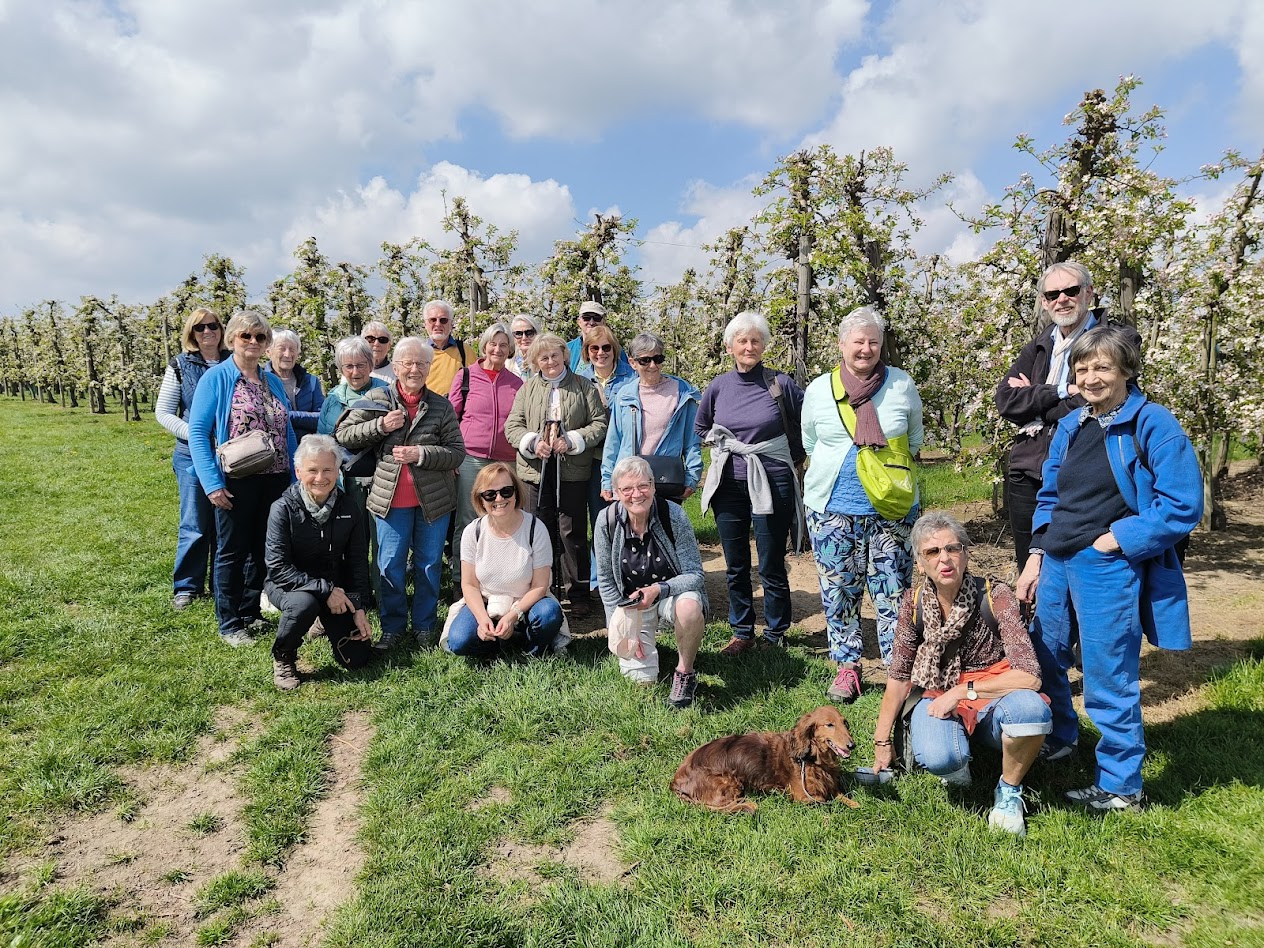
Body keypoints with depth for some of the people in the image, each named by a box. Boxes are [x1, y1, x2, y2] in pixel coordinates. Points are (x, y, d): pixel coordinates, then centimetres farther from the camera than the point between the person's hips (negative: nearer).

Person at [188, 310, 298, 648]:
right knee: (232, 551, 6)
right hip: (237, 481, -5)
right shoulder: (216, 378, -7)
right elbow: (197, 431, -11)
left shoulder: (273, 382, 10)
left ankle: (250, 613, 30)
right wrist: (212, 483, -18)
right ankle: (229, 624, 18)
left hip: (275, 480, 6)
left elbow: (287, 432, 13)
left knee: (263, 549, 14)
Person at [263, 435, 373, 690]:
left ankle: (327, 623, 29)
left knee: (357, 658, -4)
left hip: (336, 588, 3)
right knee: (303, 604, -40)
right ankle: (282, 657, -7)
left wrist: (358, 608, -9)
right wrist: (325, 589, -28)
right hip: (288, 585, -3)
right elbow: (278, 568, -21)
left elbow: (358, 562, 0)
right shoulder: (283, 509, -18)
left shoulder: (350, 509, -7)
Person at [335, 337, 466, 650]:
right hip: (391, 498, 0)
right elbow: (343, 435, 0)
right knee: (390, 565, 7)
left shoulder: (442, 406, 0)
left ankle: (424, 626, 25)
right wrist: (380, 426, -14)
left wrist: (421, 454, -18)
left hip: (433, 498, 0)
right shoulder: (377, 399, 1)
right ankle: (393, 627, 22)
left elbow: (457, 452, -4)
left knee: (429, 565, 10)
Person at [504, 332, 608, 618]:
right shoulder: (527, 388, 11)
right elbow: (512, 425, 7)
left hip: (573, 471, -2)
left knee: (573, 533, 3)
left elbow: (600, 423, 1)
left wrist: (572, 441, -12)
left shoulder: (584, 387, 5)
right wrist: (532, 442, -11)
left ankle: (578, 595, 14)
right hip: (536, 469, 2)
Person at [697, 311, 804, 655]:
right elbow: (701, 428, 20)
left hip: (771, 485, -3)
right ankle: (742, 632, 26)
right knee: (736, 567, 11)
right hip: (729, 485, 3)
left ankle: (776, 635, 21)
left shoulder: (781, 384, -6)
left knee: (772, 566, 4)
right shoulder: (718, 387, 3)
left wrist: (791, 458, 6)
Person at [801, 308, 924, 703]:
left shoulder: (902, 385, 2)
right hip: (832, 510, 1)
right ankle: (848, 666, 23)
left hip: (892, 510, -1)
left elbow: (914, 440, 15)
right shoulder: (818, 389, 3)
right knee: (839, 591, 8)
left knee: (893, 592, 2)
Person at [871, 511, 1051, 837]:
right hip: (937, 695, 1)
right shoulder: (914, 602, -5)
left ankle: (1009, 791, -6)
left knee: (1031, 708, -36)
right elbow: (898, 676, 3)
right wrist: (882, 741, 5)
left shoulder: (994, 595, -15)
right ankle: (957, 764, 8)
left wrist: (962, 691, -20)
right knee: (937, 758, -33)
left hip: (991, 701, -1)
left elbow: (1029, 675, -21)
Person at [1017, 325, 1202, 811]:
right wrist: (1036, 557, 8)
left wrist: (1114, 540, -16)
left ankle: (1120, 786, 19)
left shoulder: (1153, 424, -9)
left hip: (1108, 569, -7)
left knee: (1108, 680, 1)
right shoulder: (1069, 426, 10)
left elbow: (1183, 506, -14)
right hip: (1056, 563, 7)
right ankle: (1058, 738, 44)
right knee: (1043, 659, 19)